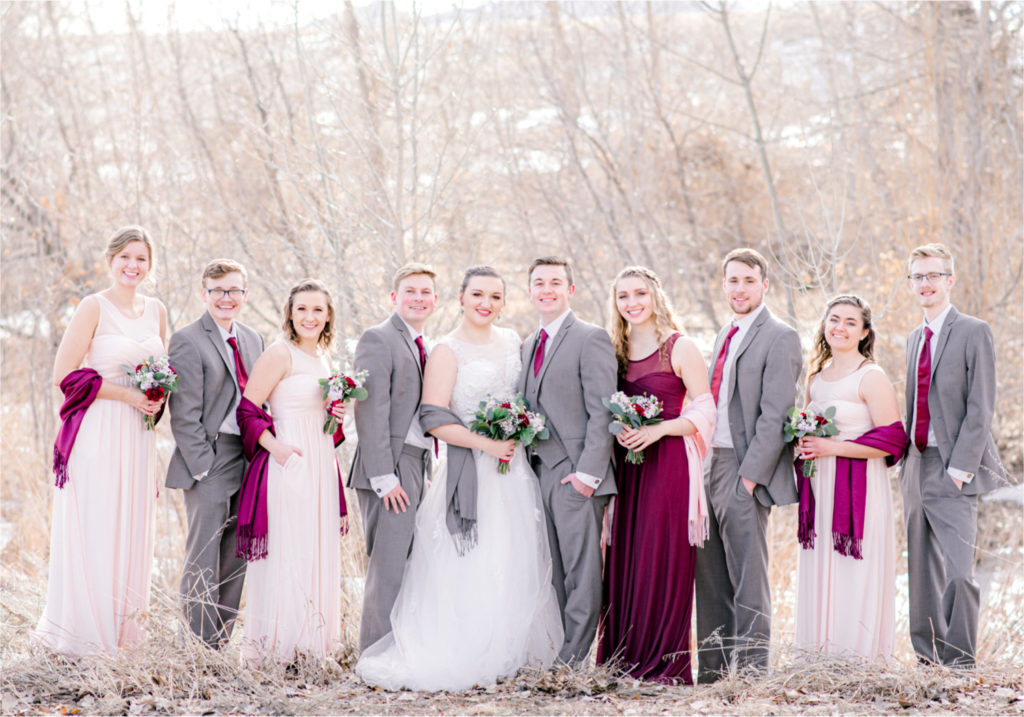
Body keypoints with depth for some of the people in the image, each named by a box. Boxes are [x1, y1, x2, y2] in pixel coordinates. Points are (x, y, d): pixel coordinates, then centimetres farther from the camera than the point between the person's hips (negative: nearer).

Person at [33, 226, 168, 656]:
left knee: (131, 533, 9)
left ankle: (122, 629, 18)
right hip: (97, 432, -6)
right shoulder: (94, 307, -7)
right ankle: (87, 633, 5)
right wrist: (125, 394, -14)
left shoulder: (156, 311, 11)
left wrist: (159, 396, 5)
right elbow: (64, 374, -11)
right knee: (93, 531, -4)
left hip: (137, 436, 6)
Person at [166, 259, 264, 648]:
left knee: (236, 557, 8)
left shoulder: (253, 339, 15)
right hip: (210, 463, -6)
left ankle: (223, 642, 15)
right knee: (204, 559, -4)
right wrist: (203, 467, -14)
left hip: (248, 461, 6)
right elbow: (184, 415, -10)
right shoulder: (188, 340, -6)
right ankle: (201, 646, 2)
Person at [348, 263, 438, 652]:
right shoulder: (378, 339, -7)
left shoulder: (423, 347, 20)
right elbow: (370, 412, -14)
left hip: (420, 467, 8)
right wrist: (384, 477, -19)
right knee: (387, 570, -7)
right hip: (393, 470, -8)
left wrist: (432, 471, 10)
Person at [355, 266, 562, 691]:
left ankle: (507, 650, 18)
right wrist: (486, 444, -20)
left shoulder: (511, 341, 10)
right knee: (469, 566, -7)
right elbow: (433, 418, -15)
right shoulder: (447, 352, -9)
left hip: (514, 466, 6)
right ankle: (460, 656, -2)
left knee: (514, 564, 9)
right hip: (470, 468, -6)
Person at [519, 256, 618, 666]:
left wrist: (587, 473, -17)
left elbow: (601, 413, -12)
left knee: (582, 574, -4)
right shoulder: (529, 345, 19)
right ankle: (559, 655, 13)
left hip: (576, 476, -7)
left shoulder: (591, 339, -6)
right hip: (540, 474, 7)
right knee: (557, 573, 9)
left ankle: (573, 660, -1)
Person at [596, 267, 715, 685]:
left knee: (663, 557, -7)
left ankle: (664, 663, -2)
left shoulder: (680, 348, -3)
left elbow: (705, 411, -5)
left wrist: (658, 430, -16)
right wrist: (615, 429, 0)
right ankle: (623, 660, 7)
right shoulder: (615, 349, 13)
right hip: (627, 465, 5)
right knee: (624, 559, 2)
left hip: (669, 462, -5)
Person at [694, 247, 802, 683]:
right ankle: (713, 672, 18)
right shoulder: (726, 335, 18)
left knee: (748, 580, -4)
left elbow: (774, 417, -15)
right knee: (711, 580, 11)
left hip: (744, 471, -8)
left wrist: (749, 476, -18)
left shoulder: (779, 338, -8)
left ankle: (751, 674, 1)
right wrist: (703, 466, 13)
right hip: (711, 465, 8)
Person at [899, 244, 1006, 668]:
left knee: (958, 572, -15)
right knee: (923, 573, 10)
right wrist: (907, 461, 11)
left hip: (952, 473, -7)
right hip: (916, 468, 7)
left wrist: (959, 468, -16)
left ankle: (960, 661, -7)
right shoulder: (914, 339, 18)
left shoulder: (974, 333, -5)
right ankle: (927, 660, 18)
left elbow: (980, 408, -11)